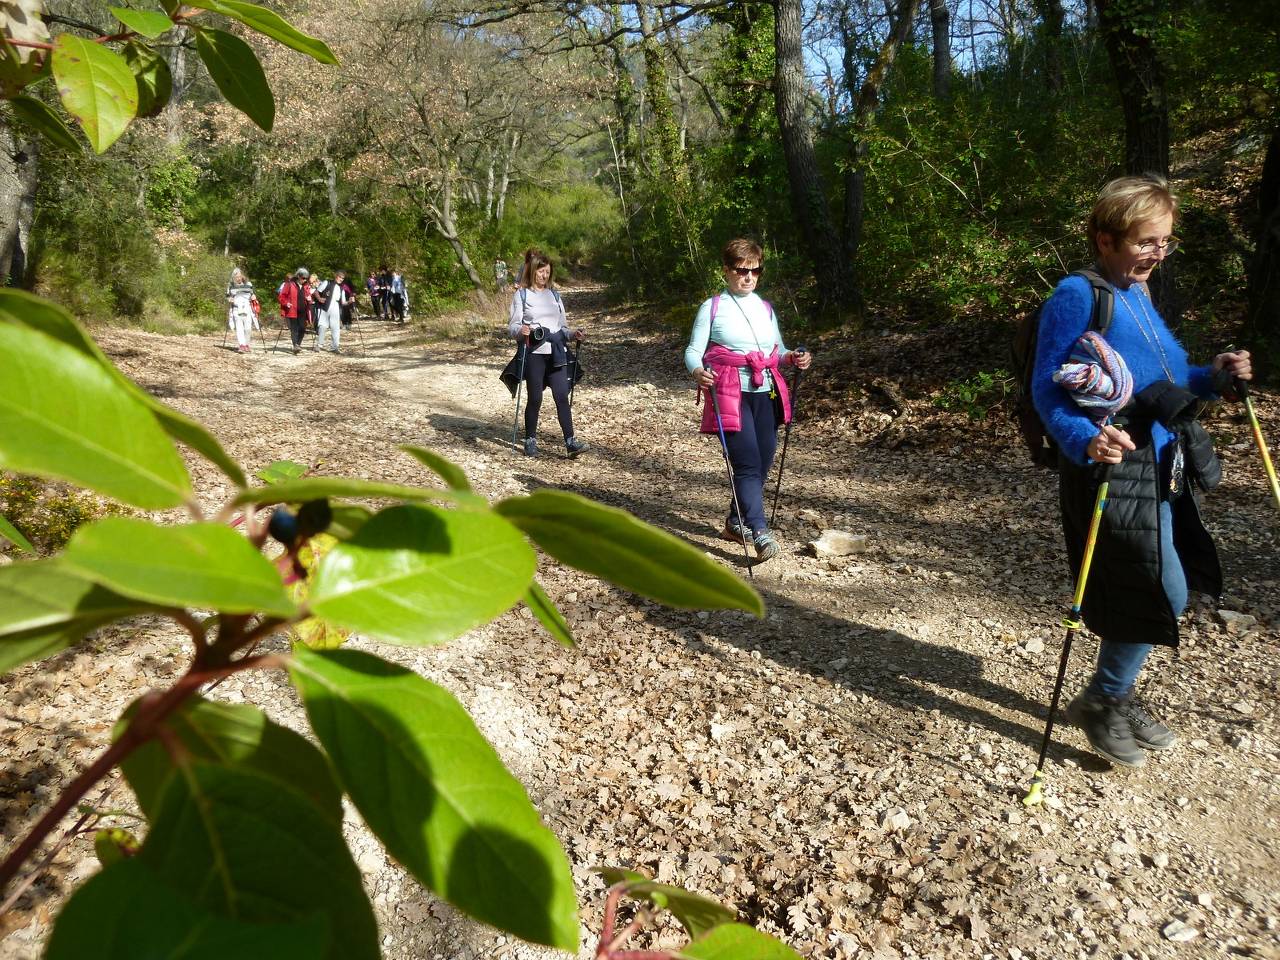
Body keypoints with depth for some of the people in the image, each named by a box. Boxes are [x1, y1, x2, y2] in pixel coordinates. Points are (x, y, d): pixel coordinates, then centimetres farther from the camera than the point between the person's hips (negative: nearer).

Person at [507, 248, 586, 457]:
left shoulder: (555, 295, 16)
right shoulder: (521, 295, 4)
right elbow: (512, 325, -1)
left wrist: (573, 334, -1)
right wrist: (520, 331, -23)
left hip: (556, 353, 3)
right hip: (534, 353, -3)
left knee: (562, 396, -7)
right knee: (535, 399, 1)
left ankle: (570, 441, -9)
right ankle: (530, 440, 16)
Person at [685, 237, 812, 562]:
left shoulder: (765, 308, 16)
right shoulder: (713, 307, 1)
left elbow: (777, 351, 19)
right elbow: (693, 351, -3)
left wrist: (793, 358, -4)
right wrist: (698, 372, -25)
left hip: (765, 393, 6)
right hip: (730, 393, -6)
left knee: (763, 462, 8)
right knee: (748, 463, -15)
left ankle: (736, 523, 26)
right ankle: (760, 535, -18)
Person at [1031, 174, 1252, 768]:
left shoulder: (1140, 296, 13)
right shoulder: (1077, 297, -13)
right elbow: (1046, 389, -17)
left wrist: (1211, 378, 5)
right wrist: (1084, 440, -33)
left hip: (1162, 471, 9)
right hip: (1116, 472, -9)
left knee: (1154, 593, 15)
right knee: (1163, 594, -5)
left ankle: (1117, 693, 35)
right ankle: (1101, 703, 16)